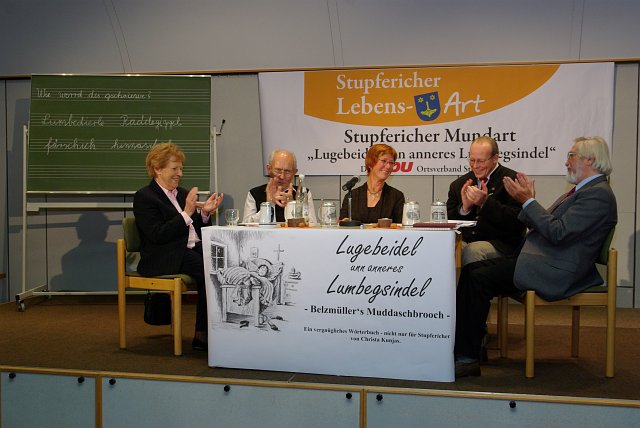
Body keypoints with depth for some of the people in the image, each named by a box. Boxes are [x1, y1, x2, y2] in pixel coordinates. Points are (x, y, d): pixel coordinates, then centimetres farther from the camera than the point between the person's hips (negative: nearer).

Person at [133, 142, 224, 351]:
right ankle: (203, 335, -19)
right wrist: (187, 213, -16)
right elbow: (158, 235, -13)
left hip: (193, 250, 7)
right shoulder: (144, 197, 0)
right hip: (165, 259, -7)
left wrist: (205, 214, 4)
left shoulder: (182, 193, 22)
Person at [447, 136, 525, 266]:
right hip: (465, 241, 4)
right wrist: (464, 208, -7)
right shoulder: (459, 184, 16)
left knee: (472, 251, -34)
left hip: (499, 244, -4)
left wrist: (486, 202, -18)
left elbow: (517, 221, -10)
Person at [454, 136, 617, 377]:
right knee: (471, 270, -1)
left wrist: (528, 201, -15)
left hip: (555, 272, -10)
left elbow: (558, 232, -21)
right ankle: (460, 346, -2)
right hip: (539, 260, 10)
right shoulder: (582, 190, 21)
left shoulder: (598, 194, -12)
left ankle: (468, 358, -11)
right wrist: (528, 199, 5)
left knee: (478, 279, -19)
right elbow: (543, 225, 19)